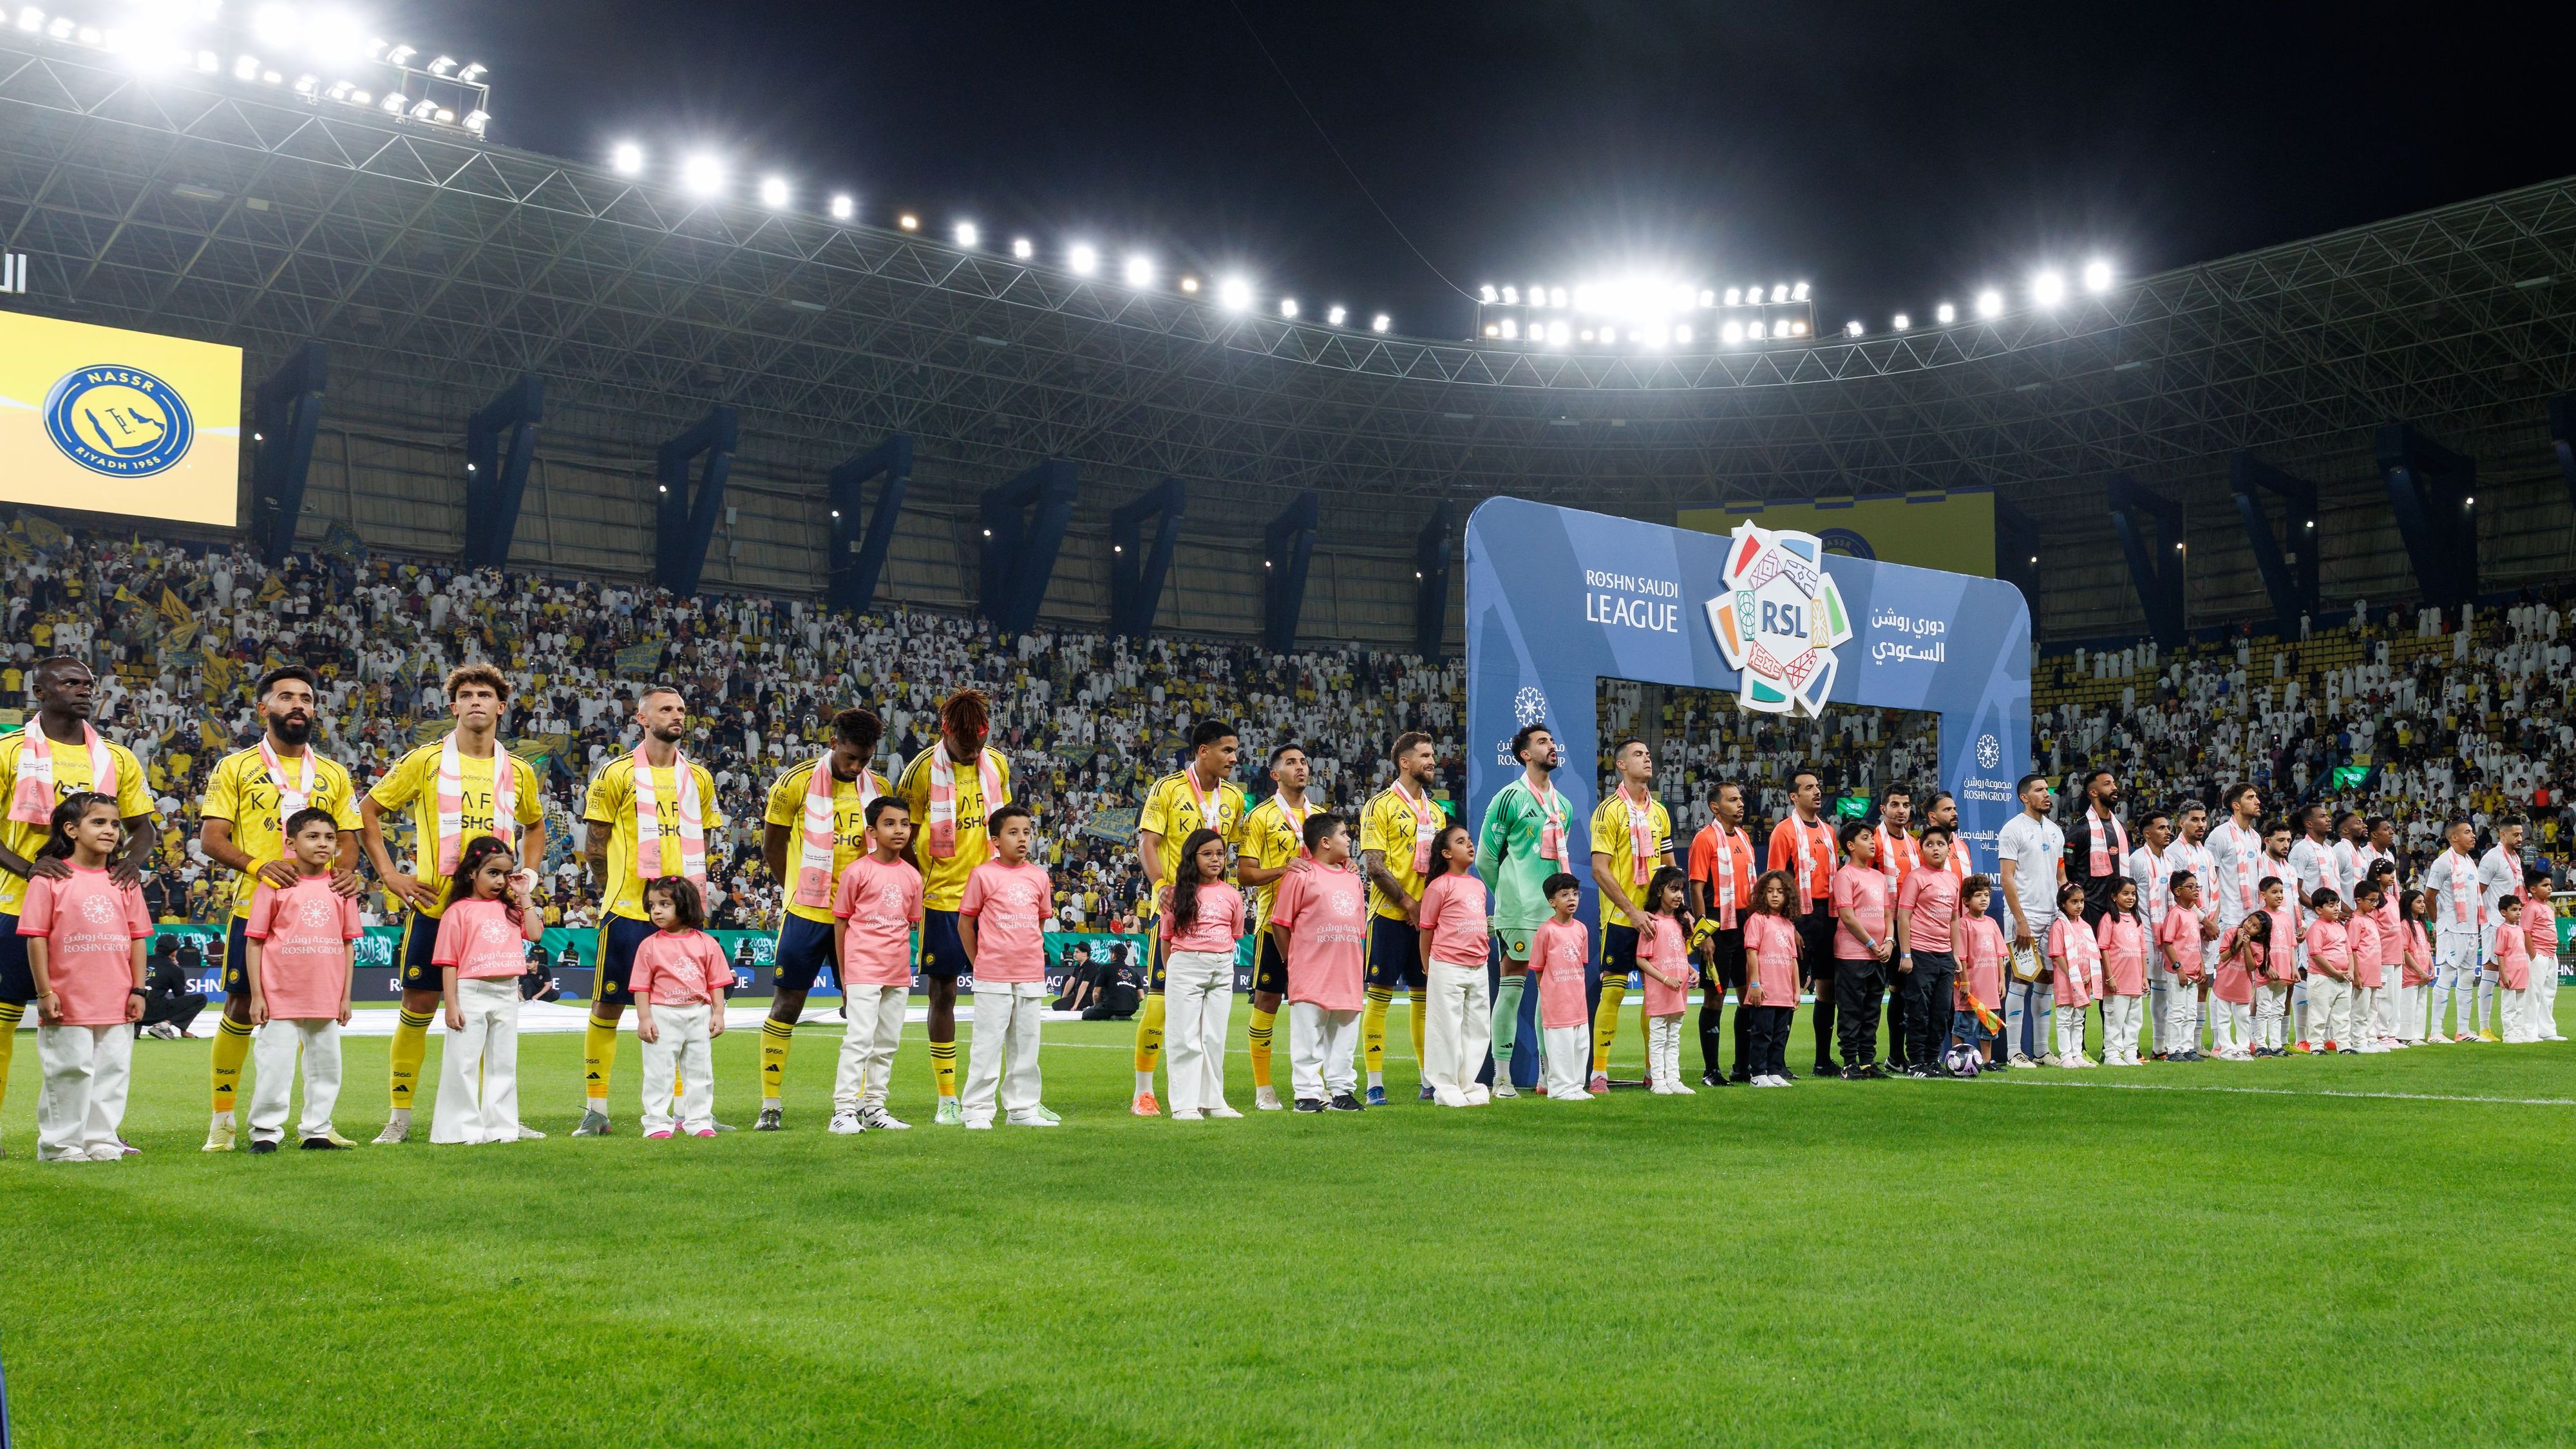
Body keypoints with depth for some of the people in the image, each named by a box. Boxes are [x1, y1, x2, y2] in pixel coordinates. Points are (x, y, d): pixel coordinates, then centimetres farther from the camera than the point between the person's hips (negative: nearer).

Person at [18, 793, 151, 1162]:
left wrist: (138, 989, 6)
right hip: (67, 1003, -4)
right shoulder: (50, 878, -4)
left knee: (112, 1070, 7)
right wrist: (44, 992, -9)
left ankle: (101, 1139, 18)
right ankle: (59, 1145, 13)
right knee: (69, 1071, 1)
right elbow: (36, 937, -5)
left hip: (117, 1005, 4)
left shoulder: (124, 882, 9)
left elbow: (137, 938, 11)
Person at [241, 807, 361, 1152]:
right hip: (280, 997, -4)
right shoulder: (274, 885, -4)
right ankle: (265, 1132, 12)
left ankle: (315, 1131, 21)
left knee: (326, 1065, 10)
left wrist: (346, 995, 7)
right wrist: (256, 995, -6)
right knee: (275, 1066, 0)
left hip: (326, 1000, 4)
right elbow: (255, 942, -3)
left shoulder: (339, 888, 7)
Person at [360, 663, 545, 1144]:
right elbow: (367, 811, 5)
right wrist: (389, 875, -3)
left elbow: (534, 825, 26)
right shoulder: (426, 761, -1)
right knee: (419, 1005, 0)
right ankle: (400, 1117, 11)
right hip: (433, 906, -2)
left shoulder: (518, 772, 8)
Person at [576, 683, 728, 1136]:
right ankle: (595, 1111, 11)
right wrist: (618, 890, 2)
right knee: (608, 1006, 2)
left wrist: (694, 887, 10)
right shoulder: (616, 774, -4)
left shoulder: (699, 778, 10)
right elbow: (594, 845, 0)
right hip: (628, 910, -4)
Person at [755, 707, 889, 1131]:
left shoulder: (880, 789, 4)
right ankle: (771, 1105, 8)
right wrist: (801, 890, 5)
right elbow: (772, 848, 2)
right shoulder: (797, 782, -7)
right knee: (787, 1004, -1)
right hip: (807, 915, -3)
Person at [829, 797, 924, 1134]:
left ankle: (874, 1106, 20)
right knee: (859, 1038, -12)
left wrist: (906, 964, 10)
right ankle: (844, 1109, -9)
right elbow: (841, 923, -1)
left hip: (898, 972, 6)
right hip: (863, 969, -6)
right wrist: (843, 974, 0)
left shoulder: (912, 875, 9)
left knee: (888, 1042, 11)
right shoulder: (856, 872, -6)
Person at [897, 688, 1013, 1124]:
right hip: (941, 899, -3)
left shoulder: (997, 765, 5)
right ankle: (947, 1100, 11)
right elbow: (903, 840, -2)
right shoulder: (923, 770, -8)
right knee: (942, 994, 3)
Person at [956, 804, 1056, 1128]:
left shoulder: (1039, 876, 8)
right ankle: (977, 1110, 6)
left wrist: (1033, 959, 12)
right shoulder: (983, 874, -4)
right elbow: (965, 922, 0)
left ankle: (1022, 1108, 19)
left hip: (1031, 977, 5)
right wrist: (979, 963, 1)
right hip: (993, 978, -4)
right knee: (988, 1044, -2)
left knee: (1026, 1044, 10)